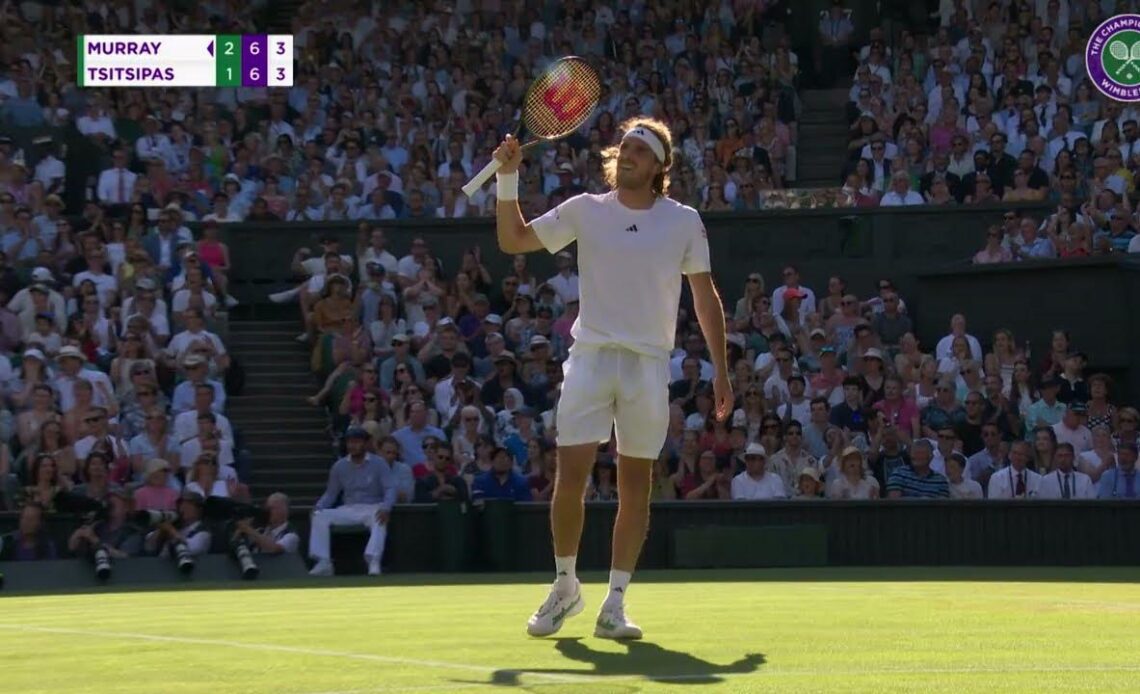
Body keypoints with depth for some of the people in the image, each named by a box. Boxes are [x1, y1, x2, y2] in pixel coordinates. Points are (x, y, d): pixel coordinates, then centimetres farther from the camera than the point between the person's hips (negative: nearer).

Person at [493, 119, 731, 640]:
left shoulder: (683, 222, 4)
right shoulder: (585, 211, 6)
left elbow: (706, 298, 8)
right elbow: (513, 240, 10)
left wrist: (721, 370, 4)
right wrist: (508, 177, -2)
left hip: (649, 364, 0)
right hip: (590, 357, 0)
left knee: (635, 487, 2)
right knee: (570, 475, -9)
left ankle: (614, 606, 8)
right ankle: (565, 586, 12)